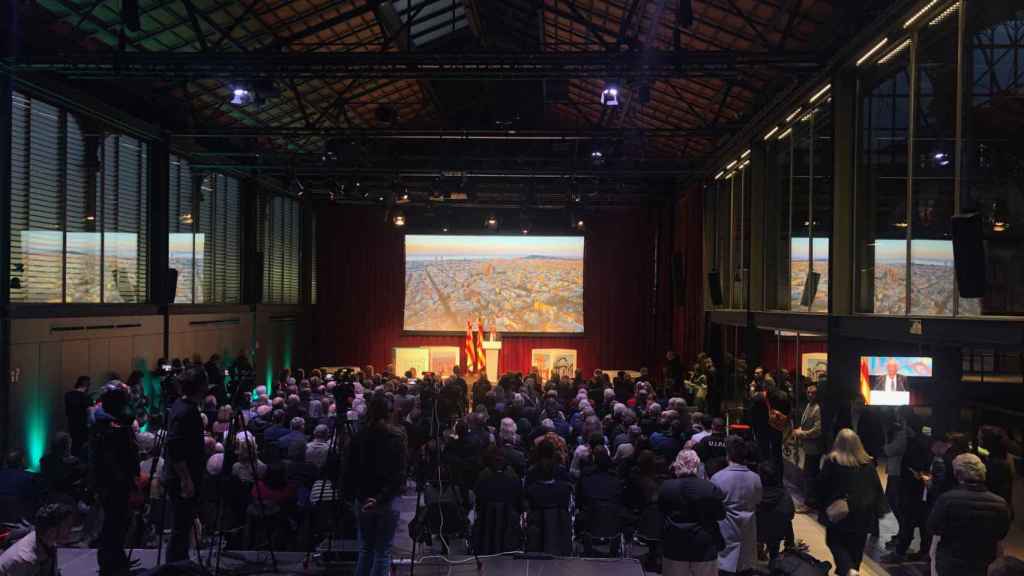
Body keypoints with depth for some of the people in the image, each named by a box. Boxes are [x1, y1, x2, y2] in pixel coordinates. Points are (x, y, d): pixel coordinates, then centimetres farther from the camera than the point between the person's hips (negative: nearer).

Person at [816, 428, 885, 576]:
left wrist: (823, 508, 8)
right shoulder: (868, 463, 1)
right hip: (864, 512, 3)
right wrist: (877, 510, 14)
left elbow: (822, 486, -4)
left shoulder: (832, 461, -10)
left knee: (835, 541, 11)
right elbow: (877, 487, 6)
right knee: (855, 546, 16)